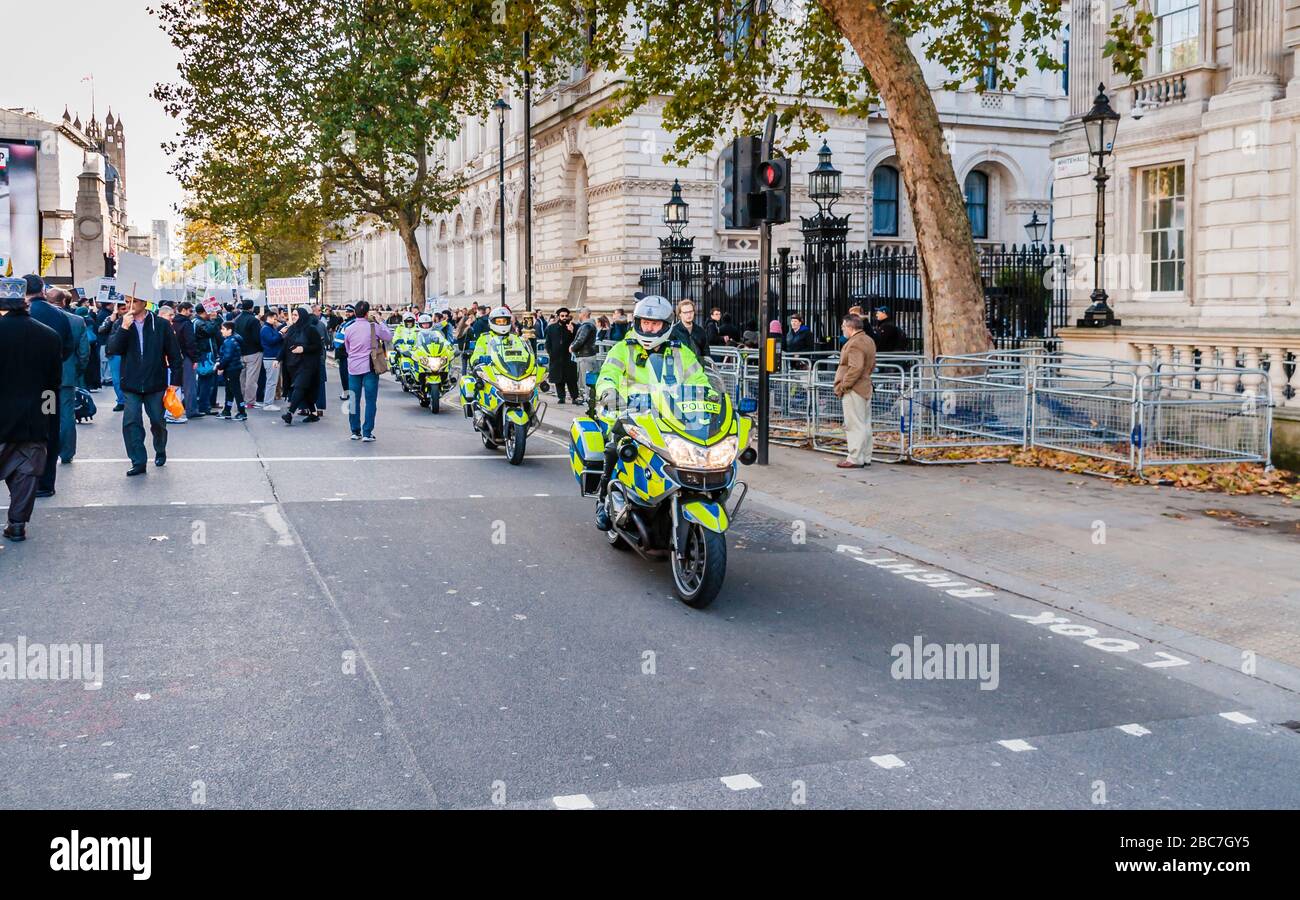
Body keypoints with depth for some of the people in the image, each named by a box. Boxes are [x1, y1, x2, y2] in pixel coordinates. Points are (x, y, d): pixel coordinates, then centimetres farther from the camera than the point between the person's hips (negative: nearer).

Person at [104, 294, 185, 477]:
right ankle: (138, 462, 1)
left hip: (155, 384, -1)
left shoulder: (160, 324, -4)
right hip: (131, 385, 1)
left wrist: (175, 380, -2)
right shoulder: (121, 323, 2)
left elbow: (174, 354, 0)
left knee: (158, 422, 11)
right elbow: (113, 348, -10)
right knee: (131, 423, -5)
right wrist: (124, 328, -21)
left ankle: (160, 452, 37)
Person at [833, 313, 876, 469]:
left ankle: (855, 459, -4)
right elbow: (872, 365, 20)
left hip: (853, 390, -10)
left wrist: (842, 386, -19)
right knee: (864, 424, 13)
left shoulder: (854, 343, -18)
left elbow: (855, 368, -26)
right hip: (865, 388, 10)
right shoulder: (868, 341, 14)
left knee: (854, 425, -6)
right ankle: (865, 457, 20)